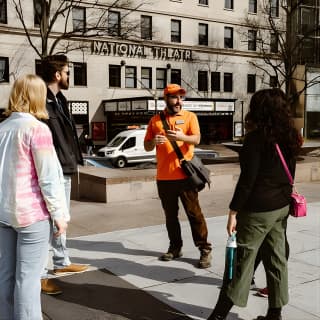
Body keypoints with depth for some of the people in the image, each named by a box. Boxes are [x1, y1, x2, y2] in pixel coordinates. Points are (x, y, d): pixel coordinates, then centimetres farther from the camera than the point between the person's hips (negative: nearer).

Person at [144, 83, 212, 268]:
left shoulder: (190, 116, 3)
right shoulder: (155, 120, 10)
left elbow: (196, 139, -12)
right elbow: (147, 147, 11)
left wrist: (181, 137, -33)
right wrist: (153, 141, -13)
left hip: (185, 174, -3)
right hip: (164, 177, 3)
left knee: (194, 213, -1)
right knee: (170, 215, 11)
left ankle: (205, 250, 5)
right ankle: (175, 247, 22)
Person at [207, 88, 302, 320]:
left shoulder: (256, 138, -16)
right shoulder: (289, 137, 6)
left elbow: (247, 179, -19)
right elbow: (289, 173, 13)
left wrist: (233, 212, -15)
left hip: (258, 209, -7)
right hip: (282, 207, 7)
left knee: (241, 261, -1)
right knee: (277, 259, 13)